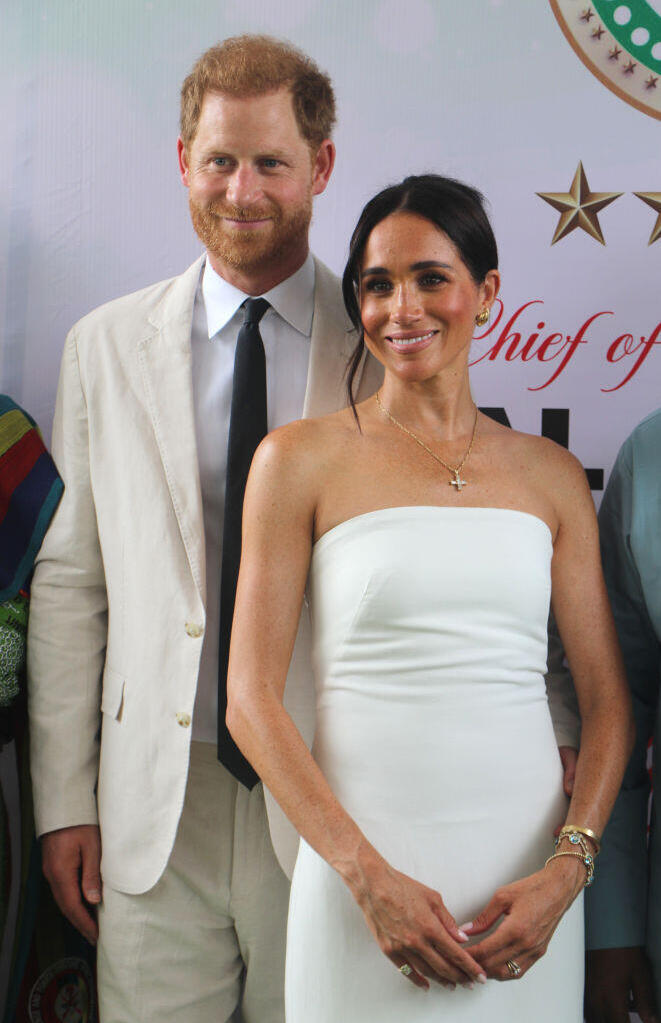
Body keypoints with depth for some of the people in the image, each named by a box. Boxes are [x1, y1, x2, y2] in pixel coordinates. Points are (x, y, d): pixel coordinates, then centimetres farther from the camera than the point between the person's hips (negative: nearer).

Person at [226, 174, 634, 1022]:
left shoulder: (551, 474, 8)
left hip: (526, 881, 2)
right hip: (361, 872, -2)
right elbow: (251, 698, -4)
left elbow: (608, 699, 7)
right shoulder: (301, 459, 0)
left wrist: (568, 868, -7)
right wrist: (368, 875, -11)